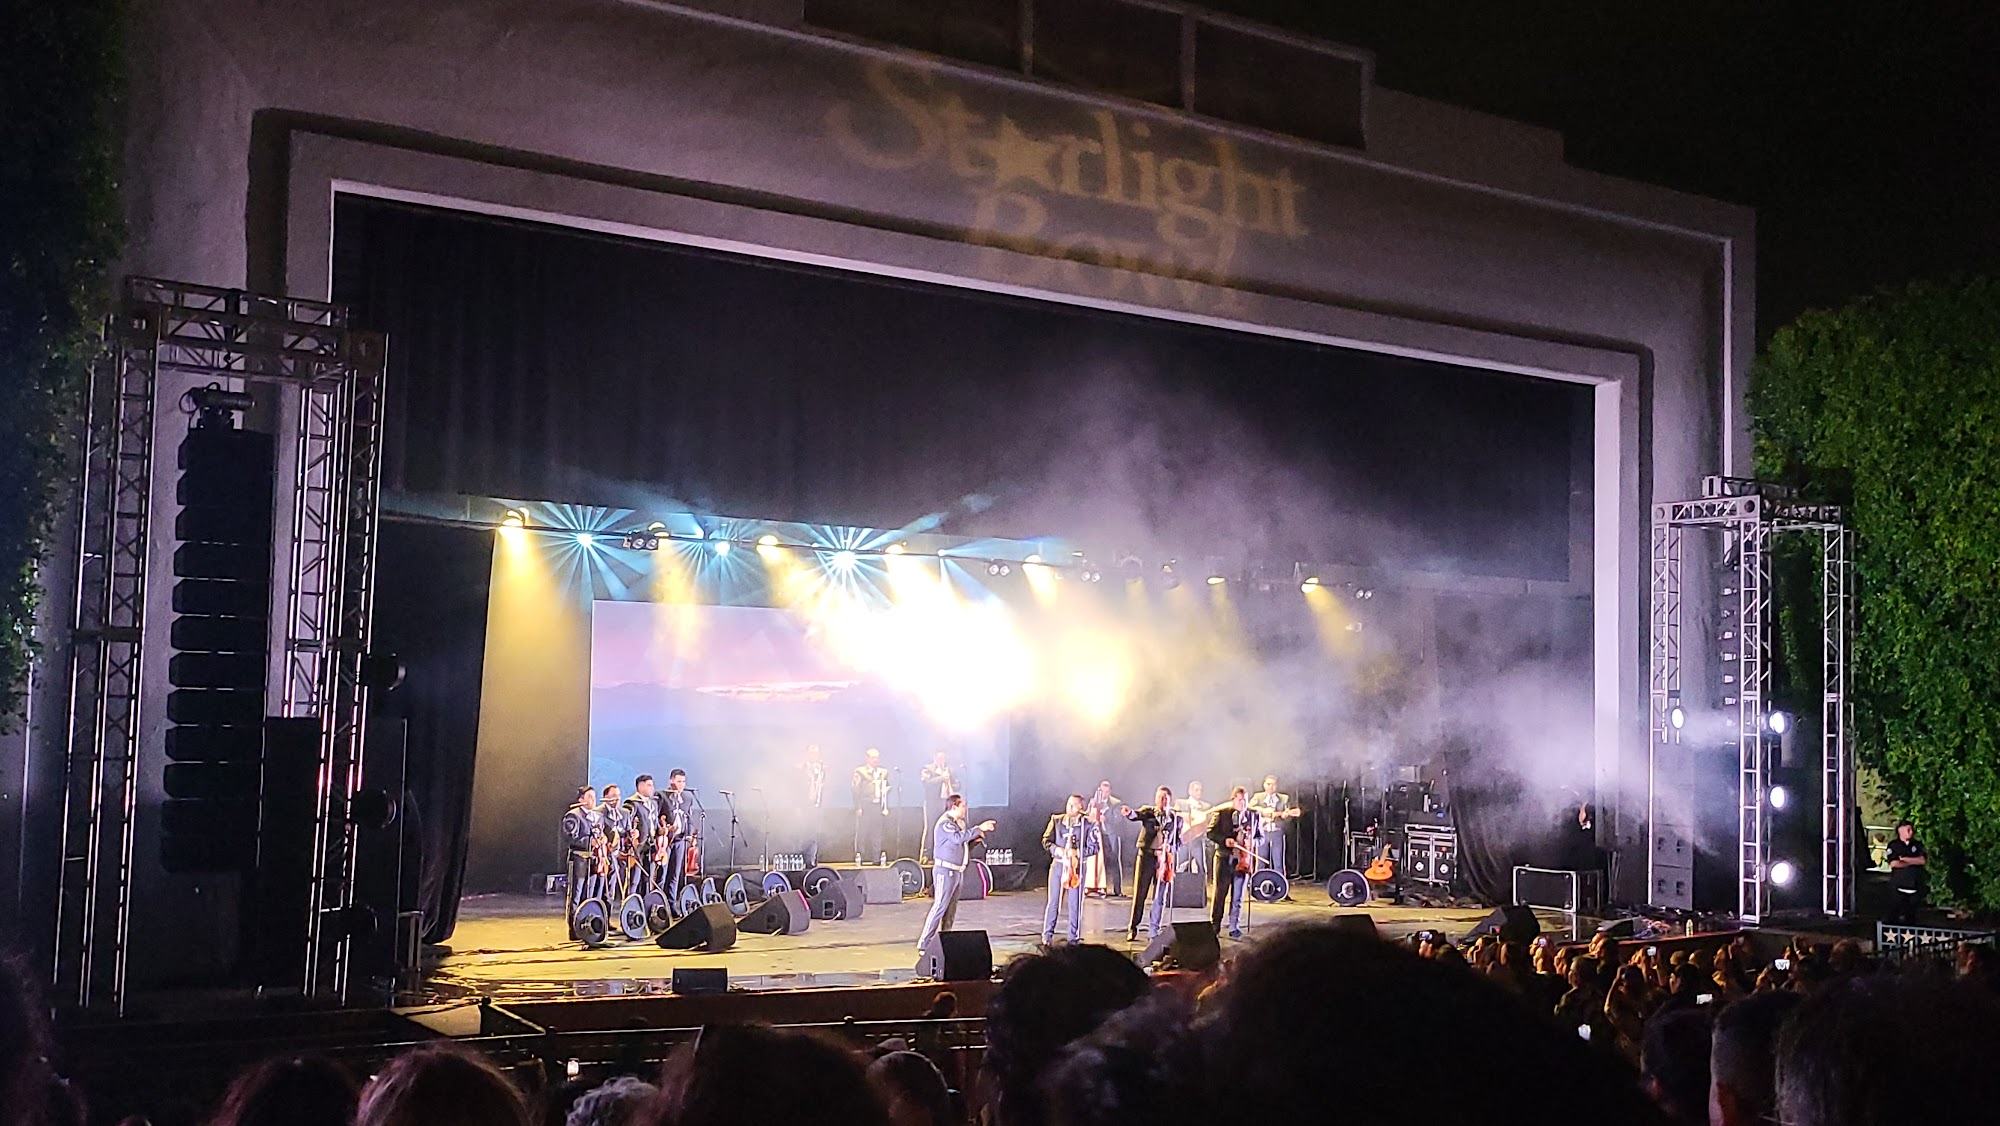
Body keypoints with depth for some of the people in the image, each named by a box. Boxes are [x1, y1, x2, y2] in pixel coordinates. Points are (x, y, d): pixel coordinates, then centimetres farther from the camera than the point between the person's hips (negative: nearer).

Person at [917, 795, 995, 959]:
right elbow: (958, 837, -31)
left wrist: (975, 839, 1)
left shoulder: (959, 823, 15)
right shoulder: (944, 823, -14)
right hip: (945, 871, -9)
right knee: (939, 908, -10)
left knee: (951, 911, 10)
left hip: (957, 871, 9)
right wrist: (979, 829, -27)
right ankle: (924, 945, -8)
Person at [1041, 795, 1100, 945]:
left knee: (1075, 903, 1)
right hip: (1058, 864, 2)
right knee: (1053, 902, 2)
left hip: (1076, 867, -2)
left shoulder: (1088, 824, -2)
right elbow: (1046, 840, 10)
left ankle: (1074, 938, 10)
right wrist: (1055, 849, -10)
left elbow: (1094, 847, -1)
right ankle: (1047, 935, 10)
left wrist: (1077, 852, -15)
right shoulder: (1056, 820, 6)